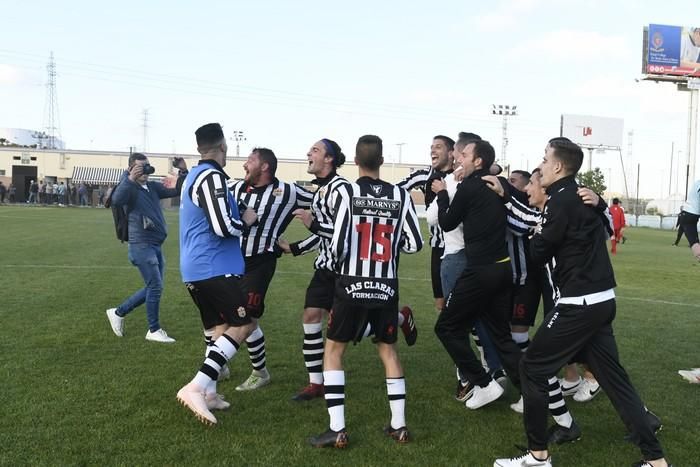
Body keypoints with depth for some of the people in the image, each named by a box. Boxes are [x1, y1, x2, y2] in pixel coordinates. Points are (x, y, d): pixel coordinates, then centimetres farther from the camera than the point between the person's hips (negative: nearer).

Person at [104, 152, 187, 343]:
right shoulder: (129, 187, -10)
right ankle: (154, 330, 9)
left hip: (156, 245, 8)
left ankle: (118, 312, 27)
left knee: (152, 287, 14)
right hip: (141, 245, -8)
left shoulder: (153, 187, 12)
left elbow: (176, 191, 14)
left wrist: (183, 173, -1)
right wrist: (129, 179, -39)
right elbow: (116, 201, -30)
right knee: (156, 287, -5)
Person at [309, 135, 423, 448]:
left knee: (333, 350, 10)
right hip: (386, 288, 3)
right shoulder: (400, 195, -1)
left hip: (353, 286, -3)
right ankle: (399, 425, 20)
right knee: (388, 351, 19)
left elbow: (339, 247, -15)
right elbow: (415, 244, 1)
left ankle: (337, 429, 5)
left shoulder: (347, 192, -11)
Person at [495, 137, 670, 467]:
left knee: (532, 368, 2)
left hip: (579, 303, -9)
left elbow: (538, 254, -10)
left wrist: (537, 233, 10)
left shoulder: (561, 200, -13)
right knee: (613, 376, 14)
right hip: (601, 300, 9)